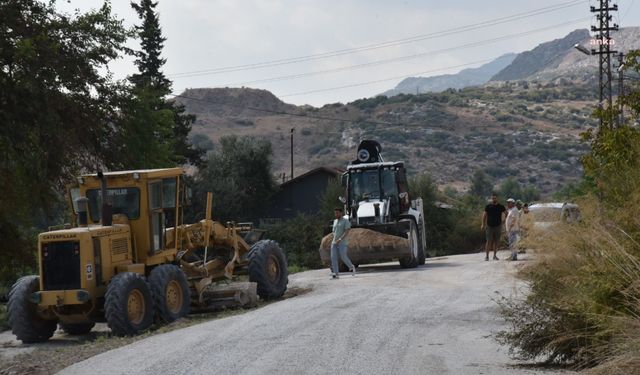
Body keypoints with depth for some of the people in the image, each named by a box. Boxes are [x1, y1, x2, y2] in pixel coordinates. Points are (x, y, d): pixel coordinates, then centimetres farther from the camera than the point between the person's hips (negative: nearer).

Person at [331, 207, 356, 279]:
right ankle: (336, 274, -11)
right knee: (333, 258, -8)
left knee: (344, 258, -9)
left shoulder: (346, 221, -6)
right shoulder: (335, 221, 16)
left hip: (342, 243, -6)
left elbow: (347, 232, -16)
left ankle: (351, 267, 19)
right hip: (334, 243, 6)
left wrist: (340, 239, -26)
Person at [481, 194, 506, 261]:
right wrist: (483, 224, -3)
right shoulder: (488, 206, 2)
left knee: (496, 241, 5)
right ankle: (487, 256, -2)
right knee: (489, 241, -5)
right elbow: (484, 215, 4)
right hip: (489, 226, -2)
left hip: (498, 226, 2)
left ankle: (495, 255, 14)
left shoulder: (500, 207, 5)